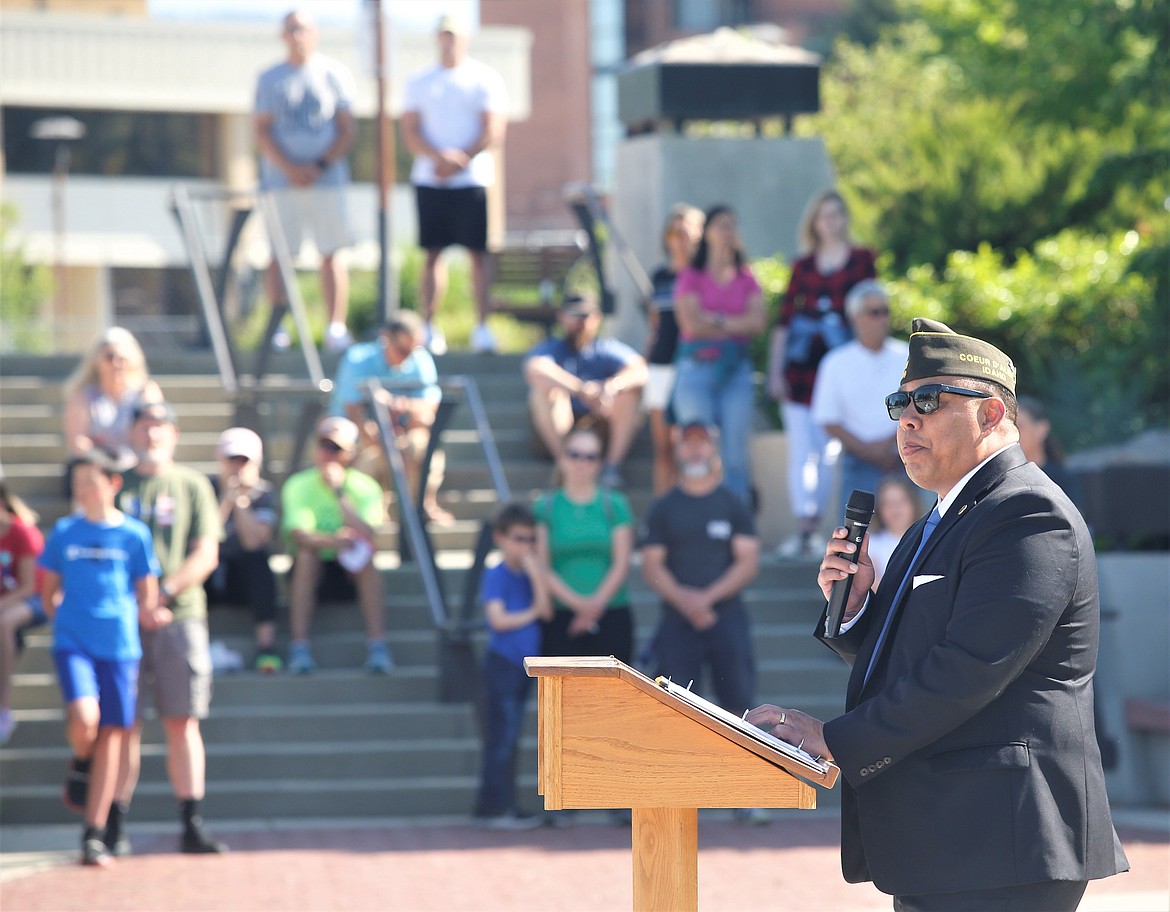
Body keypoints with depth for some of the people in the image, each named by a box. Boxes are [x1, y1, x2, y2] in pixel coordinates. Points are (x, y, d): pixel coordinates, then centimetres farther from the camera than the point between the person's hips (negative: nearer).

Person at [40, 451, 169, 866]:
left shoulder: (134, 534, 4)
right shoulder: (64, 532, 7)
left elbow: (146, 596, 8)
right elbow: (48, 591, 16)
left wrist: (149, 614, -13)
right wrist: (63, 617, 0)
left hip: (119, 645, 0)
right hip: (72, 643, 0)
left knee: (111, 735, 1)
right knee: (84, 718, -24)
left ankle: (95, 836, 8)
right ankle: (79, 766, 12)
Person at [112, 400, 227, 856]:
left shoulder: (193, 486, 9)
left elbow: (206, 556, 2)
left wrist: (165, 589, -12)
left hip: (180, 615, 0)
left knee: (183, 722, 0)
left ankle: (192, 824, 2)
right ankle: (116, 828, 1)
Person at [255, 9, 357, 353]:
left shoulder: (335, 74, 5)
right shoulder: (269, 78, 8)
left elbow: (348, 131, 4)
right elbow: (262, 132, 3)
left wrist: (320, 166, -9)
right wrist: (290, 168, -10)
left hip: (327, 179, -1)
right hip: (281, 179, 1)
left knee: (331, 254, -2)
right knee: (279, 254, -1)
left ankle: (336, 328, -2)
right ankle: (277, 328, 2)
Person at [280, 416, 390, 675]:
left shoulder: (366, 487, -7)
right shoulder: (299, 486, -9)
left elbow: (367, 536, -22)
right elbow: (298, 534, -25)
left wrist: (340, 493, -28)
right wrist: (332, 541, -45)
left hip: (351, 571, 1)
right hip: (314, 569, -1)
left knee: (365, 556, -31)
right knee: (306, 554, -33)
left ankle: (377, 645, -32)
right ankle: (299, 646, -34)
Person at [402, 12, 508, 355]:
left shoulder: (485, 79, 5)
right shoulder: (419, 82, 12)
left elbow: (495, 131, -1)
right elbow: (410, 132, 4)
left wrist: (461, 160, -12)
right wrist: (438, 157, -14)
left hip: (473, 179, -2)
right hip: (429, 181, 2)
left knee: (479, 251, -5)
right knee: (432, 252, 1)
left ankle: (482, 327, -4)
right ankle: (430, 328, 4)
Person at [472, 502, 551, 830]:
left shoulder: (529, 574, 10)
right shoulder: (496, 575, -8)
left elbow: (547, 611, -3)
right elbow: (498, 619, -18)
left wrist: (536, 572, -9)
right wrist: (531, 614, -6)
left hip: (525, 663, 7)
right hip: (502, 662, -7)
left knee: (509, 738, 11)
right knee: (502, 736, -7)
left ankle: (504, 806, 16)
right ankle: (497, 807, -4)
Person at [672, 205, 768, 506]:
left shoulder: (746, 278, 12)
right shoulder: (691, 277, 5)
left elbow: (757, 321, -1)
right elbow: (692, 322, -8)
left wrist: (716, 320, -7)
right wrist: (736, 324, 0)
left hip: (736, 368, 2)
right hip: (698, 366, -2)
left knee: (736, 453, -1)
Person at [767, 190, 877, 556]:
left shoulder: (862, 260, 6)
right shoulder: (803, 265, 11)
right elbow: (784, 319, 9)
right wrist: (775, 370, 3)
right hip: (801, 363, 2)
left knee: (829, 450, -4)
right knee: (800, 449, -3)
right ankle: (804, 529, -2)